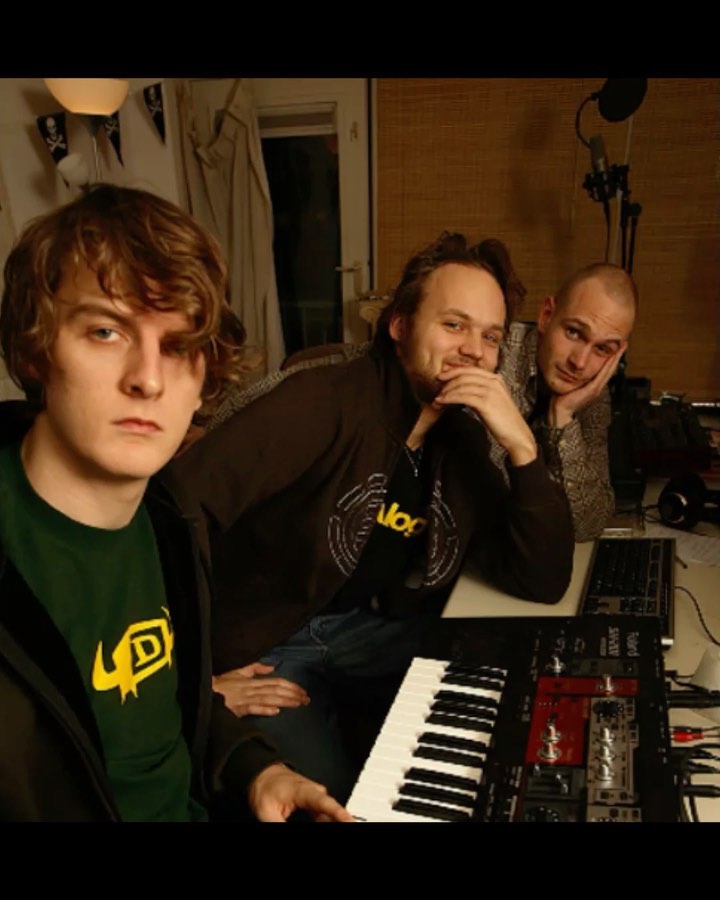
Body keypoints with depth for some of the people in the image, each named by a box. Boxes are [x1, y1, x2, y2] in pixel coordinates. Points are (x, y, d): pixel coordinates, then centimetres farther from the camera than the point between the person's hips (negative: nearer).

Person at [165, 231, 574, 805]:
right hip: (263, 647, -6)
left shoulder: (464, 438, 2)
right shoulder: (324, 403, -21)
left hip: (379, 632, 6)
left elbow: (545, 582, -3)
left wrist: (522, 447, -16)